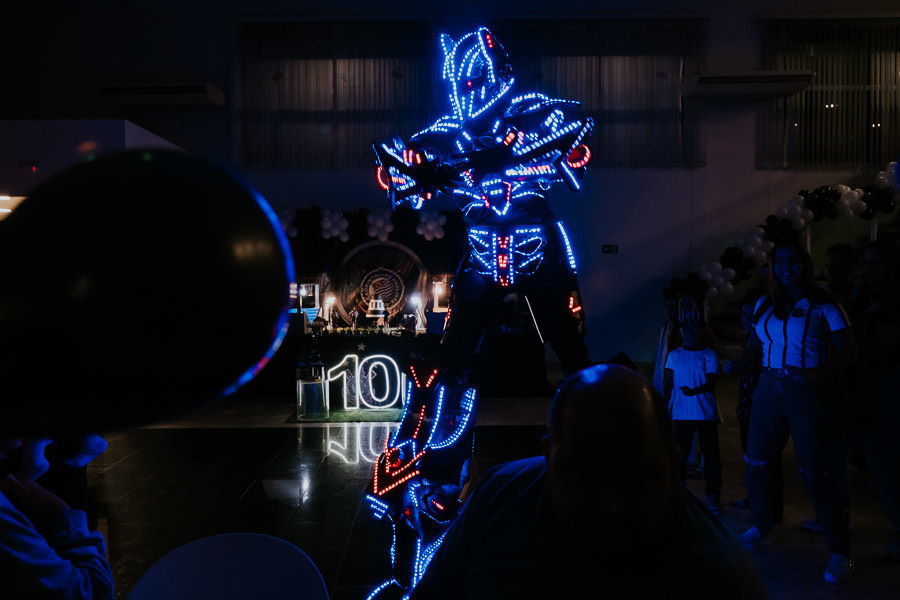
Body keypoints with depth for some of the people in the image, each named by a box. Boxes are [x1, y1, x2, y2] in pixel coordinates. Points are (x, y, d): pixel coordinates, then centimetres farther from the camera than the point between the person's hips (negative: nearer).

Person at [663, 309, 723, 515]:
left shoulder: (709, 354, 4)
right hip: (681, 413, 1)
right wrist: (665, 406, 3)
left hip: (706, 412, -1)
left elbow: (711, 382, -6)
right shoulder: (674, 355, 11)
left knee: (711, 453, -1)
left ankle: (713, 495, 10)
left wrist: (693, 391, -24)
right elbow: (668, 384, 12)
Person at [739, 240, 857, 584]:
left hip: (807, 392, -5)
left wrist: (818, 372, -20)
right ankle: (762, 528, 30)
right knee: (756, 464, 8)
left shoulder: (823, 307, -3)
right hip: (769, 389, 5)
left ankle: (840, 553, 8)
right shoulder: (763, 306, 11)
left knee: (815, 474, -6)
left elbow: (848, 352, -7)